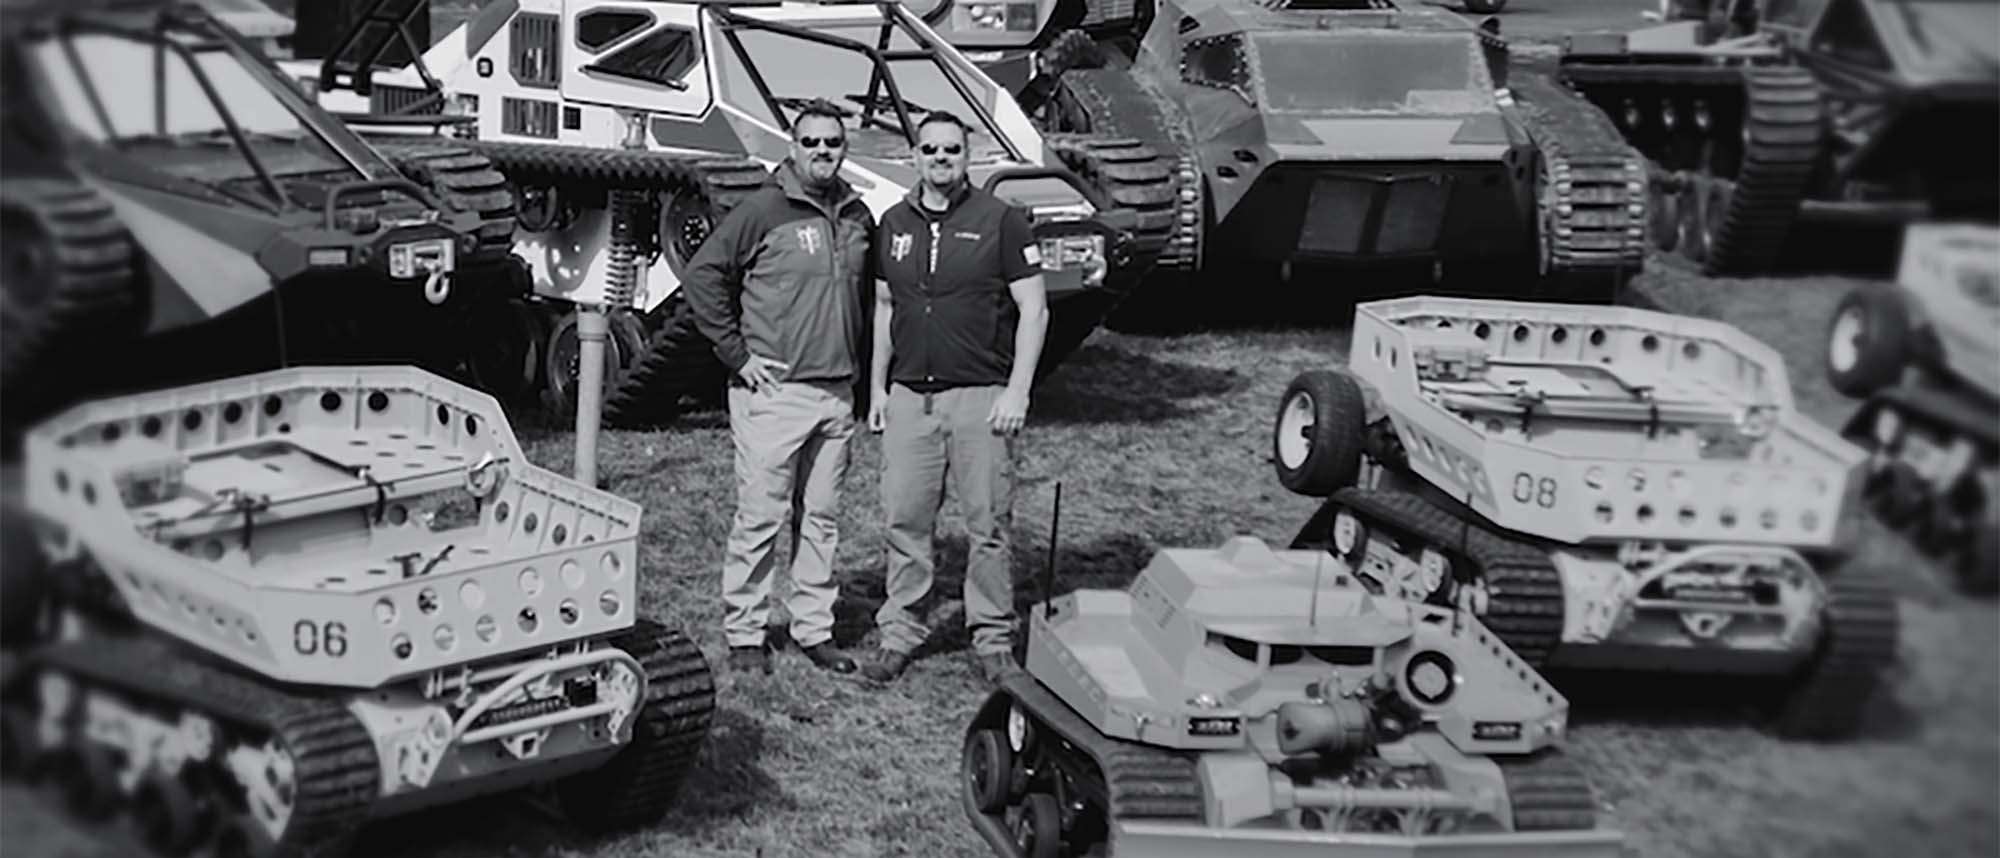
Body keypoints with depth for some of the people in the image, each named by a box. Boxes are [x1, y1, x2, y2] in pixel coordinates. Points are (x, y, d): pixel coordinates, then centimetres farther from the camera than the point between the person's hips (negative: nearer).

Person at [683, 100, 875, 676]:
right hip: (774, 392, -5)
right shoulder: (765, 211, -7)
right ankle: (744, 635, 6)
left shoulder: (857, 217, 11)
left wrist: (859, 363, 15)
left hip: (837, 393, 6)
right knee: (759, 518, -2)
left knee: (820, 518, 11)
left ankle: (814, 629, 19)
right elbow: (702, 275, -8)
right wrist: (737, 354, -9)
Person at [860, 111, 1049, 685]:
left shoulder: (1000, 222, -3)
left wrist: (1017, 392, -10)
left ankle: (993, 642, 10)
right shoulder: (894, 224, 12)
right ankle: (899, 636, 15)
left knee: (987, 526, 0)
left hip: (979, 398, -4)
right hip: (909, 397, 4)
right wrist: (877, 388, 14)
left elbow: (1033, 309, -3)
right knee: (905, 523, 5)